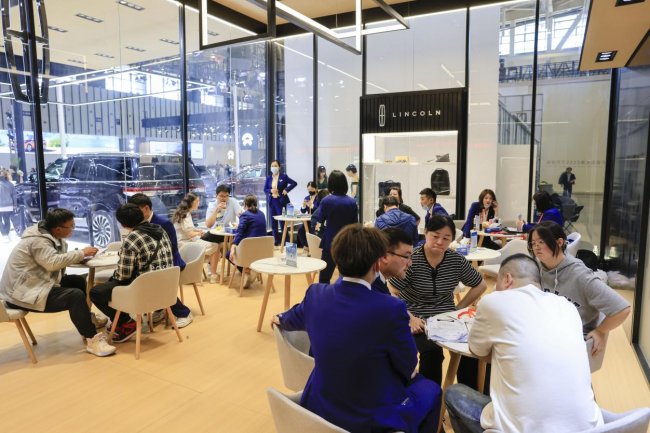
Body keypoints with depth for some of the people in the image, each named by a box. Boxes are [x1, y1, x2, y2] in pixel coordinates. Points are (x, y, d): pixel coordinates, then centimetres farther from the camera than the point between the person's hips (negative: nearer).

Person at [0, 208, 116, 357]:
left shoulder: (49, 236, 10)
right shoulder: (38, 241, -20)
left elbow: (59, 258, 8)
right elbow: (53, 262, -34)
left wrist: (80, 256, -10)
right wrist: (81, 253, -25)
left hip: (31, 285, 10)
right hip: (22, 293, -10)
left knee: (77, 281, 10)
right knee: (76, 295, -24)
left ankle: (86, 320, 26)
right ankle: (92, 340, -21)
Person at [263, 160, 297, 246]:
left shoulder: (283, 176, -4)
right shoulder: (268, 178, 7)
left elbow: (294, 183, -5)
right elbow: (265, 189, 9)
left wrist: (286, 190, -13)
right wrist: (270, 190, -11)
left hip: (281, 201, -4)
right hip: (272, 201, 5)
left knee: (282, 221, -3)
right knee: (273, 222, 9)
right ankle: (276, 241, 19)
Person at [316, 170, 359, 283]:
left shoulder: (326, 200, -12)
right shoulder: (352, 202, -4)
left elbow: (320, 220, 3)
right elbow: (355, 224, 4)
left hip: (330, 242, -3)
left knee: (325, 276, 8)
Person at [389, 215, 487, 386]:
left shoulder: (457, 260, 1)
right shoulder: (411, 260, -12)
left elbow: (480, 285, 14)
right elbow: (391, 293, -11)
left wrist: (458, 309, 6)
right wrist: (410, 318, -18)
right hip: (418, 321, -4)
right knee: (432, 351, -30)